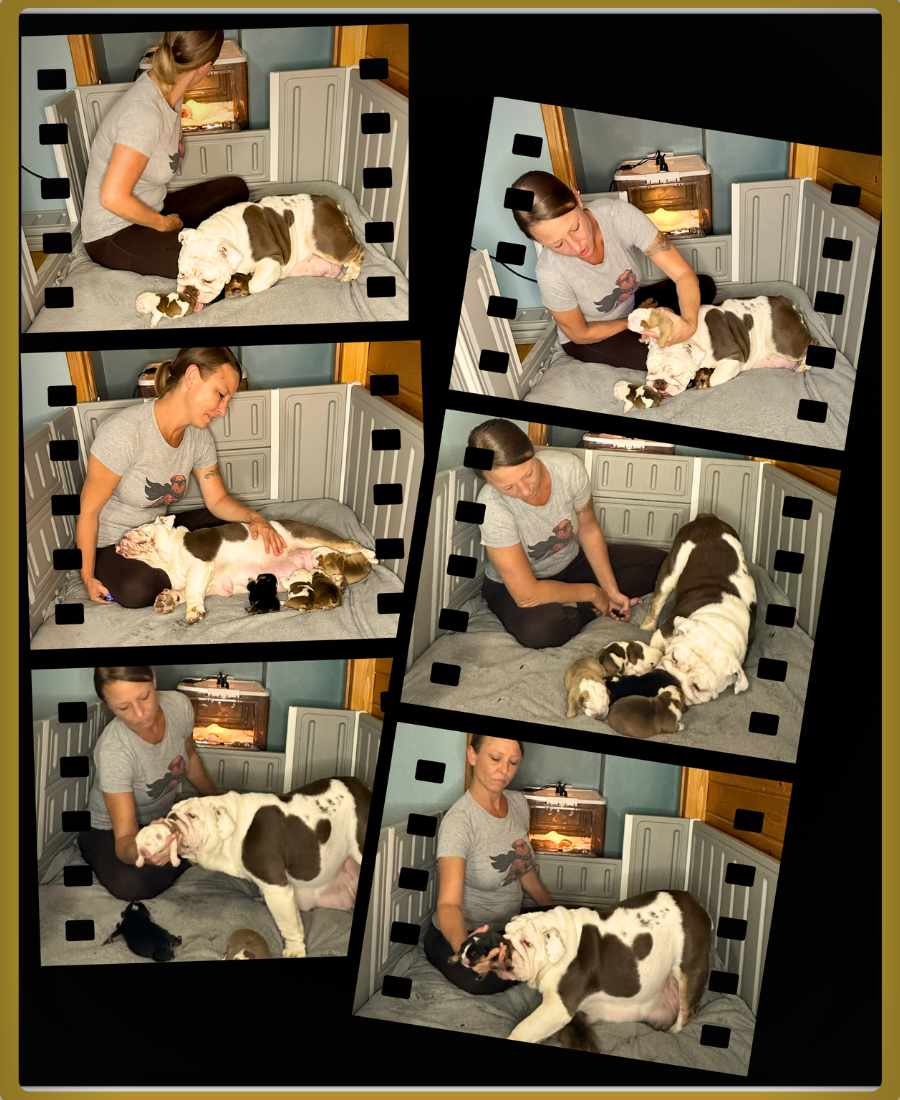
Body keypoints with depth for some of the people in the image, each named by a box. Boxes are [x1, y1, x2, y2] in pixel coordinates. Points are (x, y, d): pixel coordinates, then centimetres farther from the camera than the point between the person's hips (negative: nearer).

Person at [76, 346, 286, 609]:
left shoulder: (199, 437, -6)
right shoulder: (125, 431, -29)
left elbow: (217, 500, 3)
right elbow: (88, 510, -21)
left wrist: (253, 517, -19)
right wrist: (88, 578, -18)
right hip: (111, 544, -7)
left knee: (238, 526, -5)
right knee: (137, 591, -36)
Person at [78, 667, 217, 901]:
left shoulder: (179, 705, -20)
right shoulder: (113, 750, -36)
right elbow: (125, 840, -39)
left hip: (167, 812, 4)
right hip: (111, 829, -4)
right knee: (130, 885, -35)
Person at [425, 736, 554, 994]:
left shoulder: (518, 803, -3)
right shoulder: (459, 821, -26)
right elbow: (449, 903, -37)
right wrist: (463, 945, -57)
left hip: (510, 925, 7)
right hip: (460, 934, -7)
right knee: (488, 980, -37)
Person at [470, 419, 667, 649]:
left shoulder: (569, 468, -26)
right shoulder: (492, 505, -37)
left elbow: (589, 529, -5)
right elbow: (526, 594, -33)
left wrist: (611, 591, -10)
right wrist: (591, 593, -22)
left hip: (572, 562, 5)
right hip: (512, 585, -4)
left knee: (657, 563, -3)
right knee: (539, 628, -37)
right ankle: (595, 609, -7)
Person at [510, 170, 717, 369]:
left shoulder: (621, 216, -32)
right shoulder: (551, 273, -38)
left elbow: (684, 275, -30)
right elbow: (580, 334, -19)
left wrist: (689, 323, -48)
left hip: (630, 306, 4)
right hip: (589, 337, -4)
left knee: (705, 285, -6)